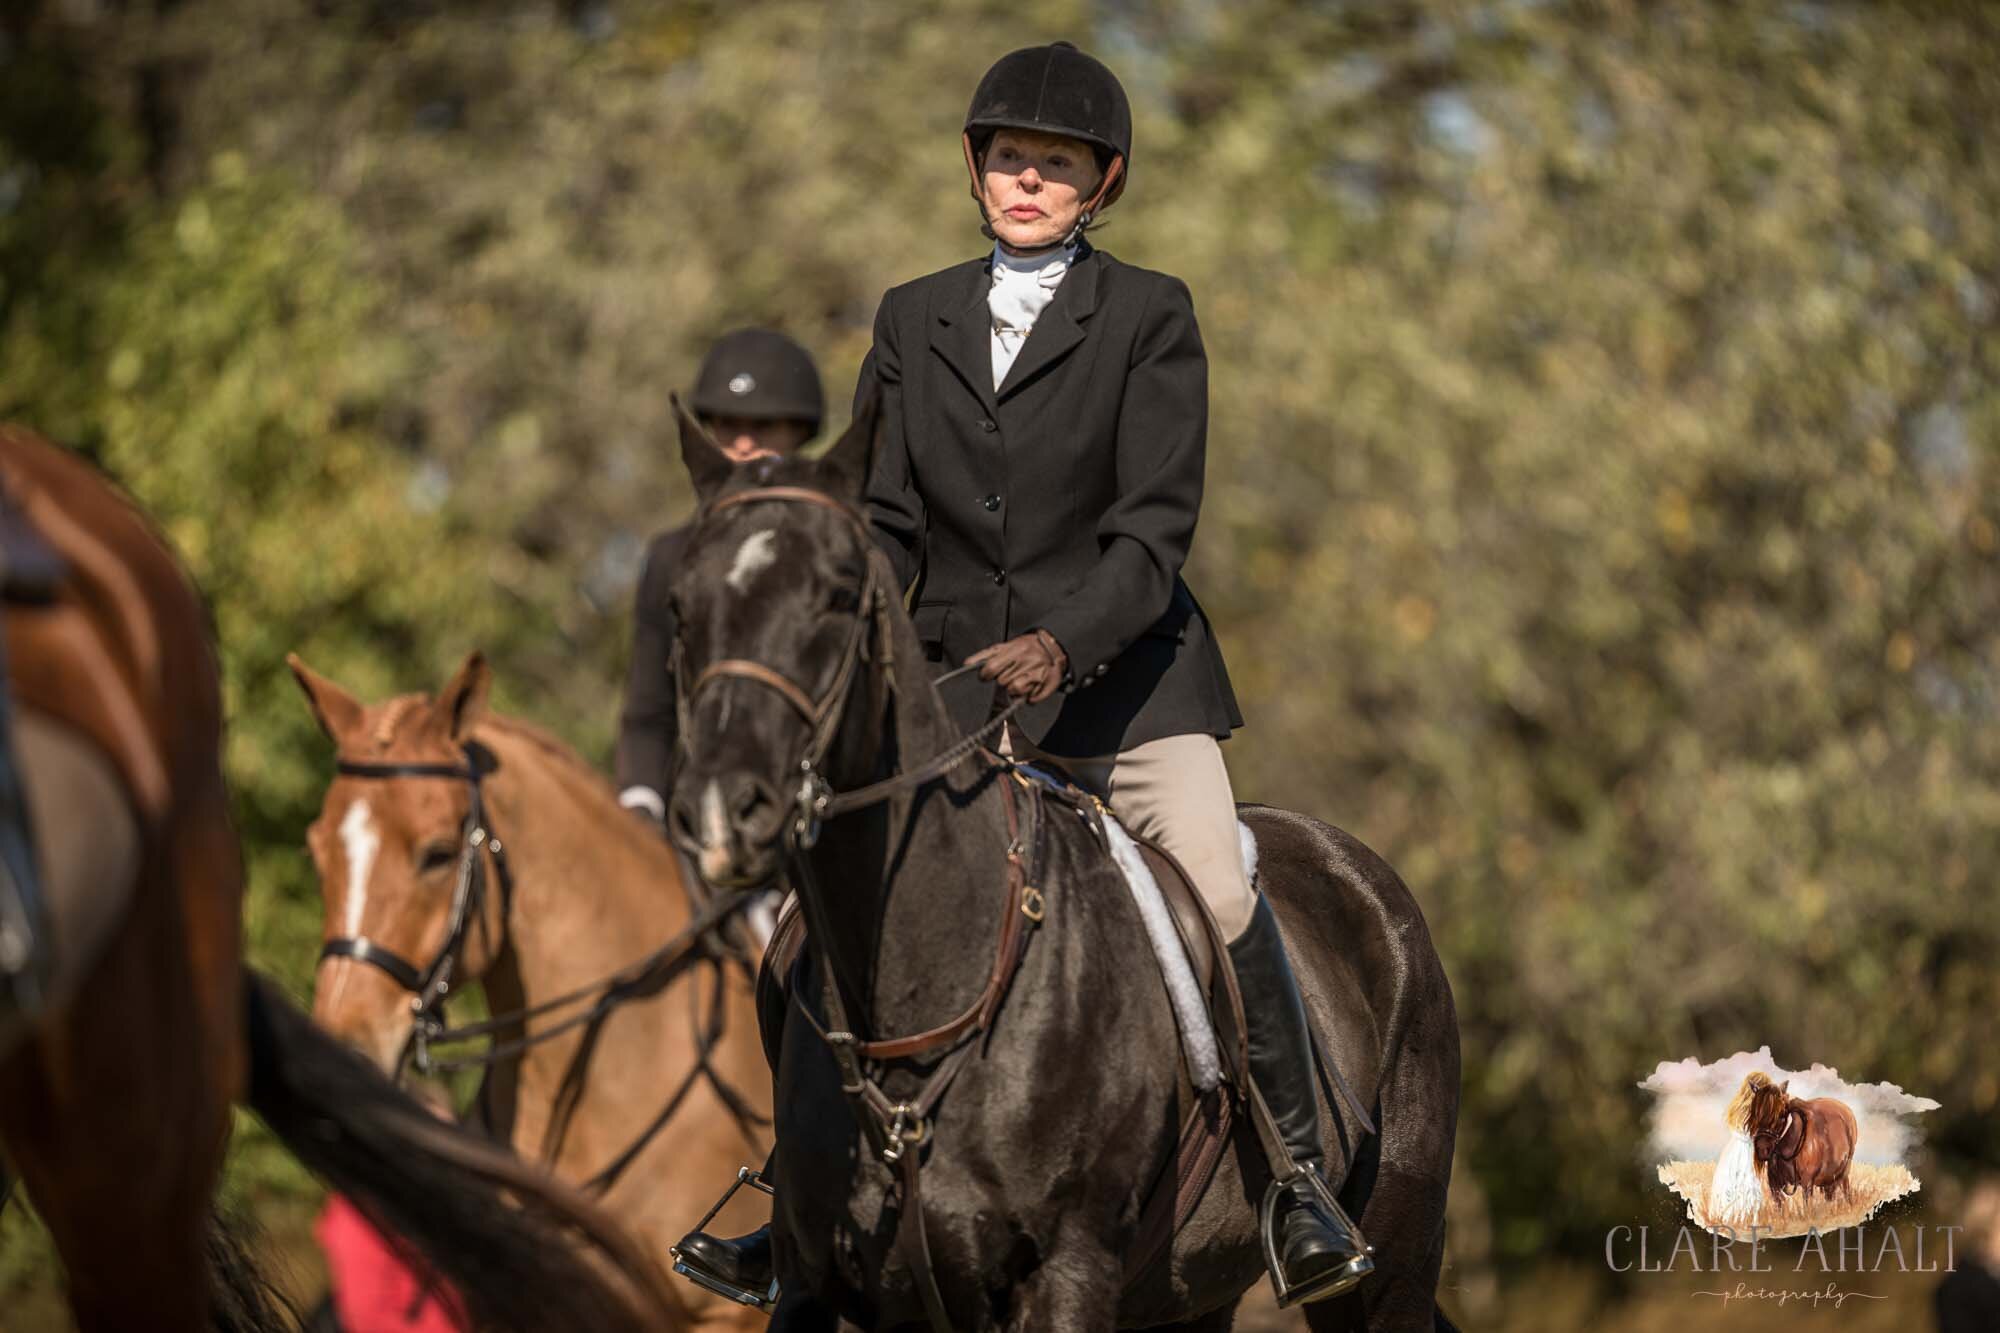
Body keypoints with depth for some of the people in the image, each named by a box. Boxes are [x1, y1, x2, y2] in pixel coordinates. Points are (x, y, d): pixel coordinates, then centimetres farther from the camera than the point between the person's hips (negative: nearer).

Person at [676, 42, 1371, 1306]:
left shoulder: (1150, 315, -2)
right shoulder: (913, 321, 9)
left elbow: (1154, 528, -11)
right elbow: (886, 523, 7)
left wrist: (1062, 644, -26)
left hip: (1123, 672, -3)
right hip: (955, 684, 3)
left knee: (1218, 892, -20)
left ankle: (1300, 1178, -7)